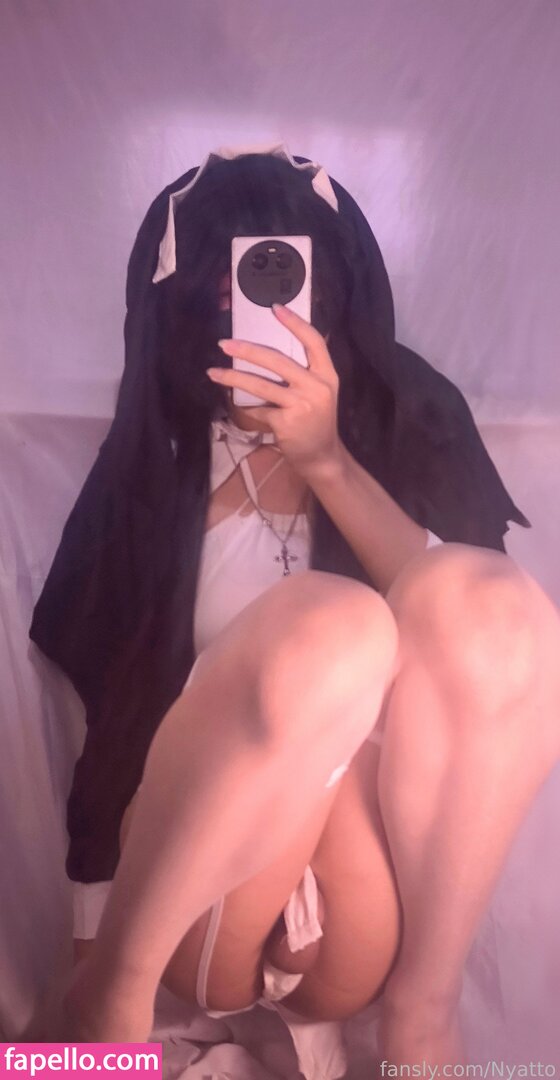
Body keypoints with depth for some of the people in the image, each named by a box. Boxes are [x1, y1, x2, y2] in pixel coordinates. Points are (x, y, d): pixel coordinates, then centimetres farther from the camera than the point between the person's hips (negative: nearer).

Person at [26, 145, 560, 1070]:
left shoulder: (409, 413, 5)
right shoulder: (155, 456, 3)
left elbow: (462, 616, -9)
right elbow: (113, 695, 0)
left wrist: (328, 462, -18)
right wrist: (100, 954, -3)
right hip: (191, 904, 0)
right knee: (331, 621, -31)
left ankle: (422, 1010, -15)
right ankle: (116, 984, -11)